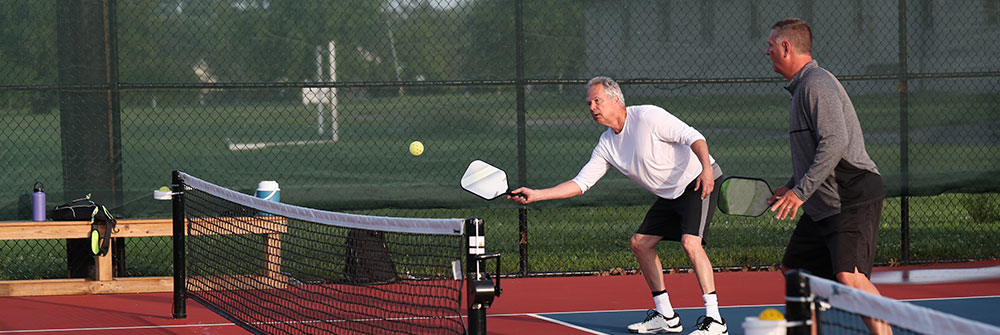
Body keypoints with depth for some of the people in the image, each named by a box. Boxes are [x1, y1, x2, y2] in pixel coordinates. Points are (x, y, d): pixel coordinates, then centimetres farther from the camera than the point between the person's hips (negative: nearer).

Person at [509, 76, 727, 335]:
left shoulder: (648, 117, -17)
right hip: (670, 195, 9)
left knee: (690, 242, -26)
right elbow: (580, 183, 3)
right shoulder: (607, 145, 5)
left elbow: (692, 136, -20)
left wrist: (706, 169, -35)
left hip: (699, 182, -9)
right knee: (640, 243, 7)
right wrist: (535, 195, -5)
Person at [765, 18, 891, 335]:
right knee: (793, 268, 15)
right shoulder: (802, 87, 19)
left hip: (853, 198, -11)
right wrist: (789, 188, 21)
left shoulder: (817, 83, -14)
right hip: (824, 203, 11)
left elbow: (835, 142, -25)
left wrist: (801, 191, -25)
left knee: (849, 277, -23)